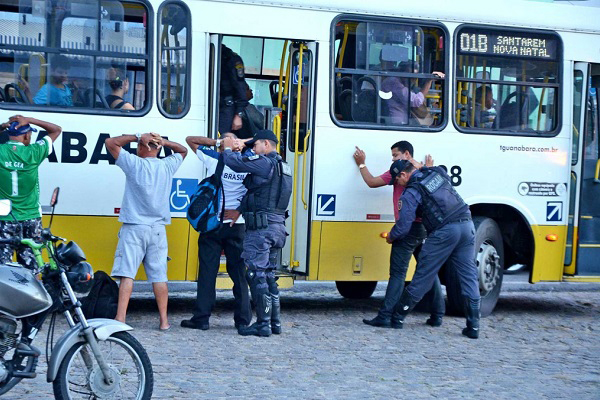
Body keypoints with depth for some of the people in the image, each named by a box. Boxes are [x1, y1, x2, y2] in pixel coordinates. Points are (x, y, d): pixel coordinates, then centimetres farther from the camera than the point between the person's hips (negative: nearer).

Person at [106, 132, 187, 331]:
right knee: (159, 276, 6)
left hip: (134, 228, -4)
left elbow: (110, 142, 0)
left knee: (127, 273, -7)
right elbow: (183, 150, 24)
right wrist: (164, 142, 7)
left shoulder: (134, 164, -7)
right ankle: (164, 320, 9)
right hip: (158, 229, 4)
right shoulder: (167, 166, 4)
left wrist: (137, 136, 0)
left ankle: (120, 318, -13)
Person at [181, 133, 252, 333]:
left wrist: (215, 142, 1)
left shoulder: (214, 159, -2)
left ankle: (201, 318, 0)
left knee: (207, 271, 1)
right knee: (238, 273, 7)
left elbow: (190, 140, 9)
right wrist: (239, 211, -2)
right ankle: (243, 319, 8)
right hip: (236, 225, 1)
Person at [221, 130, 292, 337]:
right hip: (277, 227, 9)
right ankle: (275, 322, 20)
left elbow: (234, 162, -13)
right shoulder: (283, 167, 18)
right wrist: (240, 209, 26)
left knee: (257, 275, -5)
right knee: (268, 275, 17)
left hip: (261, 227, -9)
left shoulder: (264, 163, -12)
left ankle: (263, 324, -5)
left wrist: (228, 148, 8)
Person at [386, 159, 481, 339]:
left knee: (422, 276, 3)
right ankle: (473, 326, 3)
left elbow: (403, 226, -6)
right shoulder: (437, 173, 14)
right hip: (466, 225, 6)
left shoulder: (411, 193, -5)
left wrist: (391, 237, 14)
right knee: (469, 277, 6)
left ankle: (397, 317, 14)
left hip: (444, 232, -6)